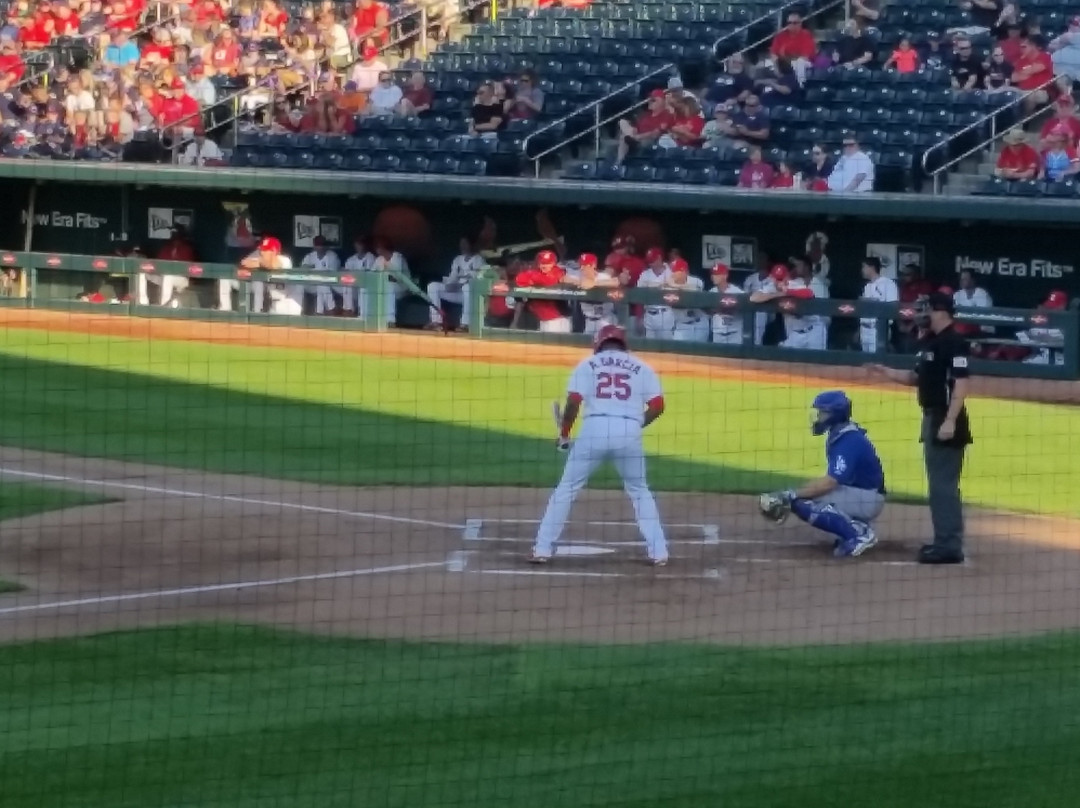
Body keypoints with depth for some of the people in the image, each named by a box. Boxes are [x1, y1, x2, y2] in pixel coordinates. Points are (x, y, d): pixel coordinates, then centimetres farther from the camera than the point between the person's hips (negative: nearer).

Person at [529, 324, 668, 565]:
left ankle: (543, 549, 6)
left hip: (595, 429, -1)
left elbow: (573, 403, 0)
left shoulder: (588, 364, 13)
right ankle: (658, 552, 13)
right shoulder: (641, 368, 17)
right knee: (639, 491, 19)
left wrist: (564, 435, 11)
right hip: (630, 432, 1)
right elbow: (657, 406, 6)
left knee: (567, 488, 10)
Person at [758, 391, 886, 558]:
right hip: (853, 493, 10)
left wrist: (792, 494, -30)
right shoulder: (836, 436, 9)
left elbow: (830, 482, -30)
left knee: (805, 504, -24)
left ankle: (858, 535, -16)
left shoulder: (850, 441, -22)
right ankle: (856, 526, 4)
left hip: (869, 499, -10)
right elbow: (833, 479, 11)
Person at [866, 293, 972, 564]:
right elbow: (917, 377, 23)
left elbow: (962, 383, -21)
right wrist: (887, 373, 10)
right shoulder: (927, 342, 14)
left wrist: (950, 421, -27)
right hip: (931, 419, 10)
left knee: (944, 485, -10)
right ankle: (944, 541, 22)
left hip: (946, 422, -10)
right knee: (938, 484, 15)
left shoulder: (955, 344, -15)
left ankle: (950, 546, -9)